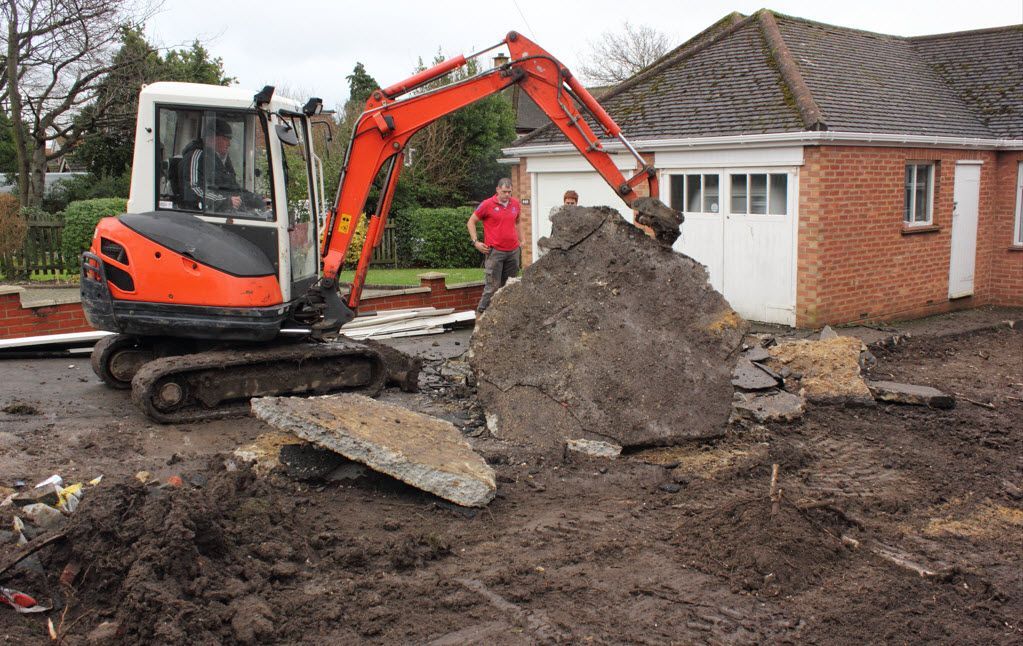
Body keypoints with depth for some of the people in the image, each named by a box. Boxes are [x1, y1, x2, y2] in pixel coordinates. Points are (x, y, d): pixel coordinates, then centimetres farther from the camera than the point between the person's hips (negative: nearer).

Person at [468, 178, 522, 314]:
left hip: (513, 251, 5)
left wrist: (520, 240, 19)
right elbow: (471, 222, 2)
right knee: (492, 286, -8)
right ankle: (480, 313, -1)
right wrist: (475, 242, -6)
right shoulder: (487, 204, -6)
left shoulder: (516, 204, 8)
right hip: (495, 252, -5)